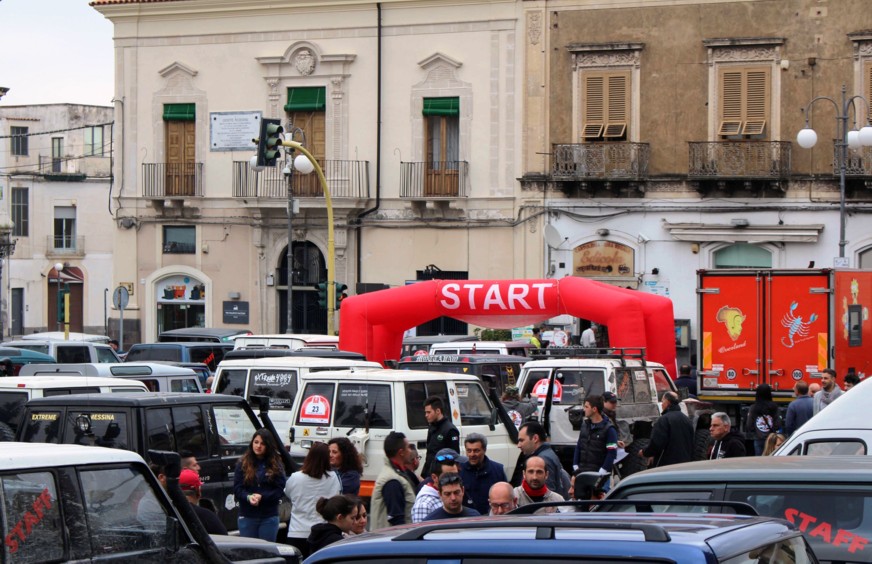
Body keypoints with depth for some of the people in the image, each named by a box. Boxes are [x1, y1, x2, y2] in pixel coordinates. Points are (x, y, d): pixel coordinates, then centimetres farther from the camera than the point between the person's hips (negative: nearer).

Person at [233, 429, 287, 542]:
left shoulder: (276, 465, 3)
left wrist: (262, 496, -17)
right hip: (247, 516, 0)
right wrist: (248, 497, -21)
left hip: (269, 516, 0)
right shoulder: (243, 464, 3)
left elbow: (280, 490, -3)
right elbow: (237, 488, -1)